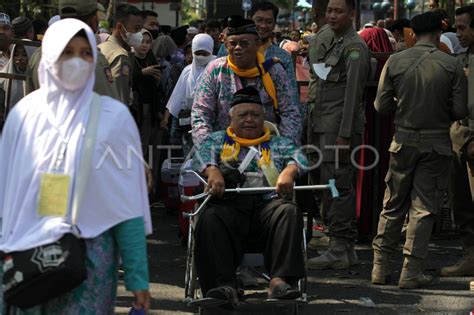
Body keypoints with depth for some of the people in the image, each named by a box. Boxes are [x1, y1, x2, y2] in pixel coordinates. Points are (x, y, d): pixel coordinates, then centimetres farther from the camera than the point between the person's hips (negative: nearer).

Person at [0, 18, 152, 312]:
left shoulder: (113, 116, -2)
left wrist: (138, 277, -5)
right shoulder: (24, 113, 3)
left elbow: (127, 203, -3)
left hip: (90, 252, -2)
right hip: (28, 252, 2)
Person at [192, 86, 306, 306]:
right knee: (210, 218, -35)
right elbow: (201, 156, 11)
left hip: (267, 203, 1)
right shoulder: (218, 139, 31)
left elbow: (298, 157, 13)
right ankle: (224, 285, -47)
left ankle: (280, 280, -44)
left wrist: (288, 172, -12)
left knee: (289, 212, -34)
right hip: (229, 204, -1)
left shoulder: (278, 144, 32)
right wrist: (212, 171, -13)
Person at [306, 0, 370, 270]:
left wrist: (344, 135, -19)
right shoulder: (324, 36, 17)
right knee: (321, 182, 9)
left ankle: (339, 251, -7)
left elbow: (353, 94, -15)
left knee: (337, 186, -9)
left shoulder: (355, 47, -10)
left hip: (340, 126, -9)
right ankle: (348, 247, 15)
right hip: (319, 124, 9)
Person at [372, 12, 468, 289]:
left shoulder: (395, 62, -5)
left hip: (404, 140, 2)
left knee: (393, 205, 13)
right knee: (424, 208, 4)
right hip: (437, 144, -2)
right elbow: (461, 111, -8)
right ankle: (412, 271, 3)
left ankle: (380, 266, 15)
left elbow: (382, 106, -2)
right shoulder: (452, 65, -9)